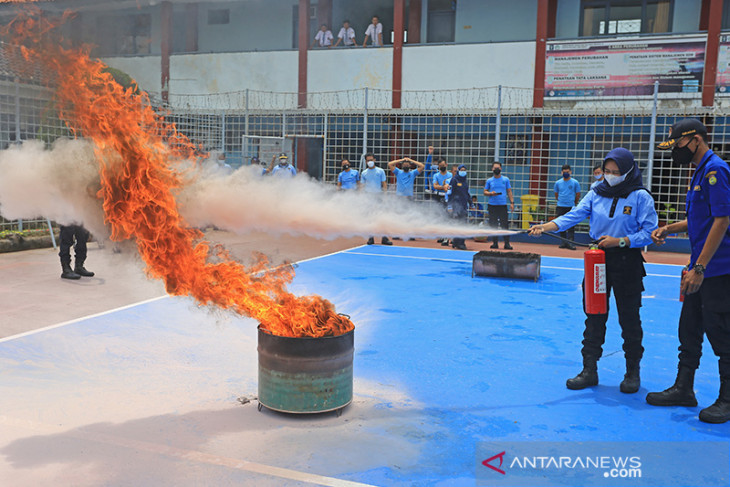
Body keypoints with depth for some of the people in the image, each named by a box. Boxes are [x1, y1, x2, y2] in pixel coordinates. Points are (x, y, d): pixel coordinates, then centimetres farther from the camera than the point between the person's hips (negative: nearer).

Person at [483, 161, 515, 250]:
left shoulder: (506, 179, 8)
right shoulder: (489, 181, 10)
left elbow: (509, 192, 8)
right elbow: (485, 192, 11)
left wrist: (512, 202, -1)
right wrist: (491, 193, -10)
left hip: (503, 205, -1)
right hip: (492, 206, 1)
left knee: (505, 224, -7)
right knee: (493, 225, 1)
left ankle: (507, 243, -3)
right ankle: (495, 243, 9)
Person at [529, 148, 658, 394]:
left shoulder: (641, 196, -5)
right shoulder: (596, 193, 5)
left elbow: (649, 232, -7)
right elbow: (574, 215, -6)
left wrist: (620, 241, -19)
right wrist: (546, 226, -21)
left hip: (627, 261, -3)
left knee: (629, 318, 5)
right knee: (594, 316, 6)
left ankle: (632, 371, 22)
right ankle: (589, 370, 15)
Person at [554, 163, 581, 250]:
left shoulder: (575, 183, 1)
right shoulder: (558, 183, 7)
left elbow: (578, 195, 8)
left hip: (571, 207, -3)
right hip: (560, 207, 3)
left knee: (571, 225, -7)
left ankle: (570, 242, -9)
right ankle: (564, 242, 13)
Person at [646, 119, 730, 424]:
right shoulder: (701, 172, 16)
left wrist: (700, 267, -22)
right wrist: (668, 229, 10)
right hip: (701, 269, 10)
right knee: (689, 330, 14)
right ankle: (683, 389, 25)